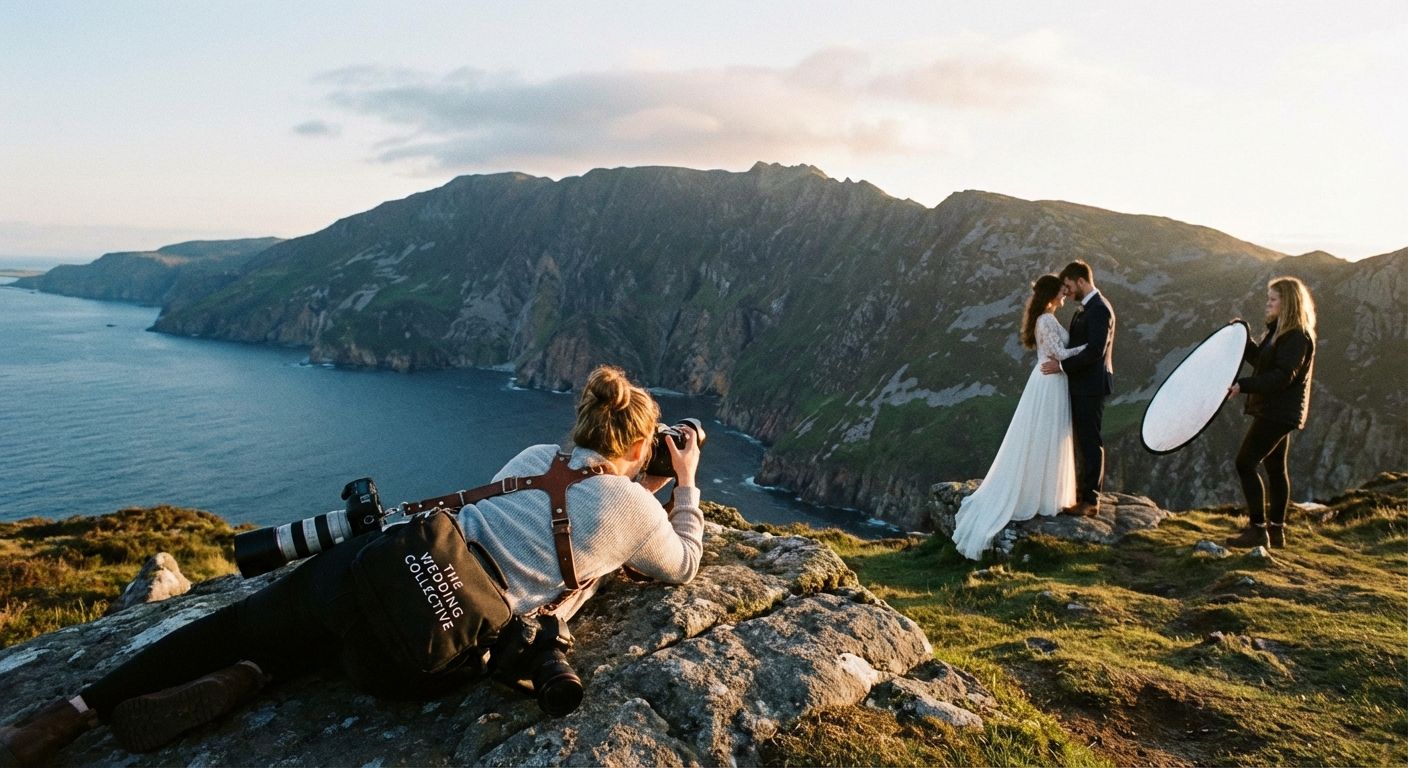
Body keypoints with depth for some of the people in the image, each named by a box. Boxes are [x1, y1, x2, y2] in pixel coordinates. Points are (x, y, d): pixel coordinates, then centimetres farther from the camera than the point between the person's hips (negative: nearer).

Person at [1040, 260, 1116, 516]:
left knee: (1091, 442, -3)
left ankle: (1090, 502, 5)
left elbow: (1095, 351, -24)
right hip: (1081, 385, 10)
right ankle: (1083, 493, 26)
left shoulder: (1100, 309, -17)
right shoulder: (1085, 307, 14)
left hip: (1091, 387, -10)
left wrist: (1062, 366, -19)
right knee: (1083, 441, 16)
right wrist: (1061, 361, 6)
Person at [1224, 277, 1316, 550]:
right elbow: (1261, 361, 21)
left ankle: (1257, 529, -9)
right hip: (1276, 411, 10)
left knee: (1245, 463, -12)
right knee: (1275, 468, 14)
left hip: (1280, 412, -10)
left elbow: (1282, 376, -26)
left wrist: (1243, 385, -32)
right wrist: (1243, 340, 9)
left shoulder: (1297, 336, -17)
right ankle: (1276, 530, 23)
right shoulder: (1277, 331, 13)